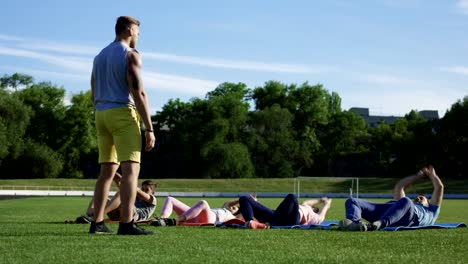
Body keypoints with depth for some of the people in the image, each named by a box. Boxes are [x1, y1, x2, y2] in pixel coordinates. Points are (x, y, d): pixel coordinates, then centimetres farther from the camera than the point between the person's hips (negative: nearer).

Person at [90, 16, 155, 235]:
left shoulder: (99, 57, 18)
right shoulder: (131, 55, -6)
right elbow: (138, 92, -15)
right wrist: (149, 128, -15)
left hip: (102, 115, 8)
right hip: (123, 113, -8)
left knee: (107, 171, 11)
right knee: (131, 169, -12)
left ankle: (97, 223, 9)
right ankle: (126, 224, -22)